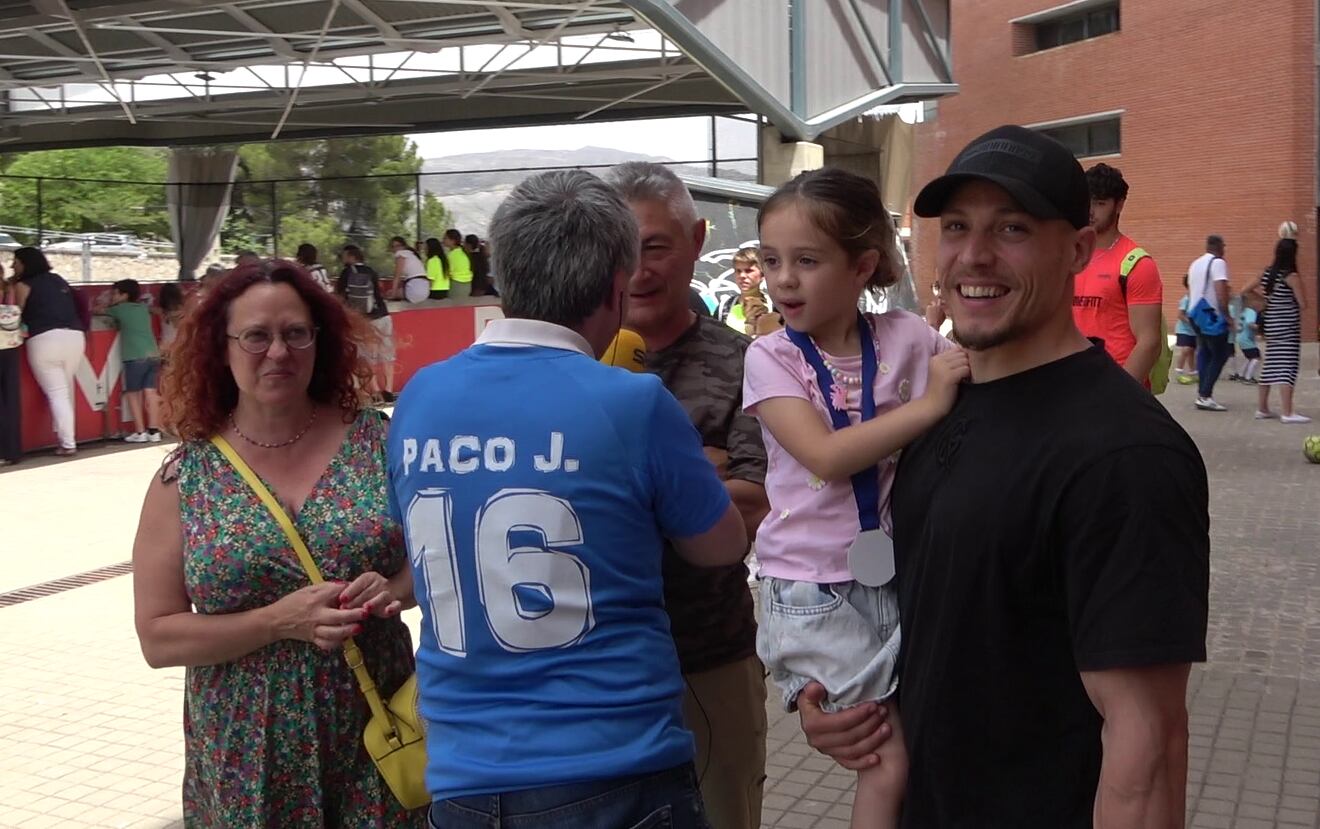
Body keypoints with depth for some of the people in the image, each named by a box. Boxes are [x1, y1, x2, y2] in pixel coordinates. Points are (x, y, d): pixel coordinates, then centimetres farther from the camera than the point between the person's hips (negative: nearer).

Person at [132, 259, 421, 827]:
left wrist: (394, 588, -16)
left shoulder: (372, 440, -4)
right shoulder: (185, 478, -5)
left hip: (375, 731, 0)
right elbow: (158, 636, -5)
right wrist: (280, 620, -18)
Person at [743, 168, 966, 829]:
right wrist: (928, 405, -23)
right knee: (893, 763, -1)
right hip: (816, 590, -2)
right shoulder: (771, 357, -7)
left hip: (901, 576, 2)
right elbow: (826, 456, -20)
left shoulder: (908, 338, -3)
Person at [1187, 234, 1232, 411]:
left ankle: (1202, 394, 12)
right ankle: (1205, 396, -9)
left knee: (1204, 353, 14)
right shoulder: (1218, 263, -11)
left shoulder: (1195, 264, 15)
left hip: (1196, 315, 8)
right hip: (1213, 316, -8)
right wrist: (1227, 315, -18)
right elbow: (1221, 291, -21)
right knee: (1220, 355, -3)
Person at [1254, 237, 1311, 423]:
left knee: (1270, 366, 14)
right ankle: (1287, 413, -12)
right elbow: (1303, 305, -13)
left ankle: (1262, 408, 19)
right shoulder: (1292, 277, -14)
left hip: (1271, 326, 7)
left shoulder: (1267, 273, 5)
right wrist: (1302, 288, 3)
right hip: (1288, 328, -7)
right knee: (1287, 366, -8)